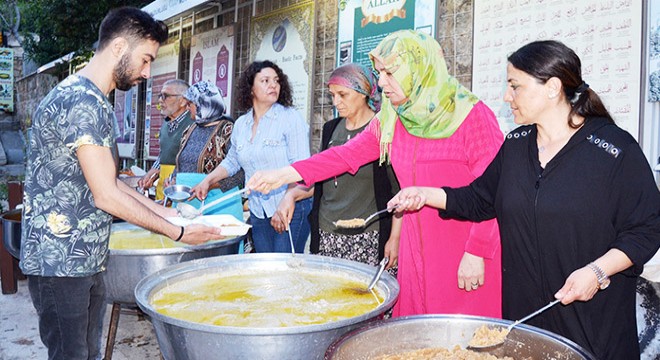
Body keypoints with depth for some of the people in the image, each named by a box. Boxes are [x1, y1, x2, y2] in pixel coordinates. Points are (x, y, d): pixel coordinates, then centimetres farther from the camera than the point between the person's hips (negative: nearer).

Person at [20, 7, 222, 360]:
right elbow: (106, 196, -21)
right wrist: (178, 233, -15)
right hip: (60, 262, -10)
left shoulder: (93, 100, 13)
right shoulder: (83, 102, -20)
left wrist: (163, 211, 10)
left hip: (86, 258, 10)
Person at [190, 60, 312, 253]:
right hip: (258, 211, 5)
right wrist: (207, 181, 13)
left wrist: (288, 201, -22)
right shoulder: (241, 124, 10)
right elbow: (231, 161, 24)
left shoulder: (291, 118, -6)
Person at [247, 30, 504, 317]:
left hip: (466, 251, -5)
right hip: (417, 248, 5)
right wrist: (283, 175, -2)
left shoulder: (472, 115, -9)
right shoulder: (389, 121, 8)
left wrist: (476, 253, -14)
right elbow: (347, 154, 5)